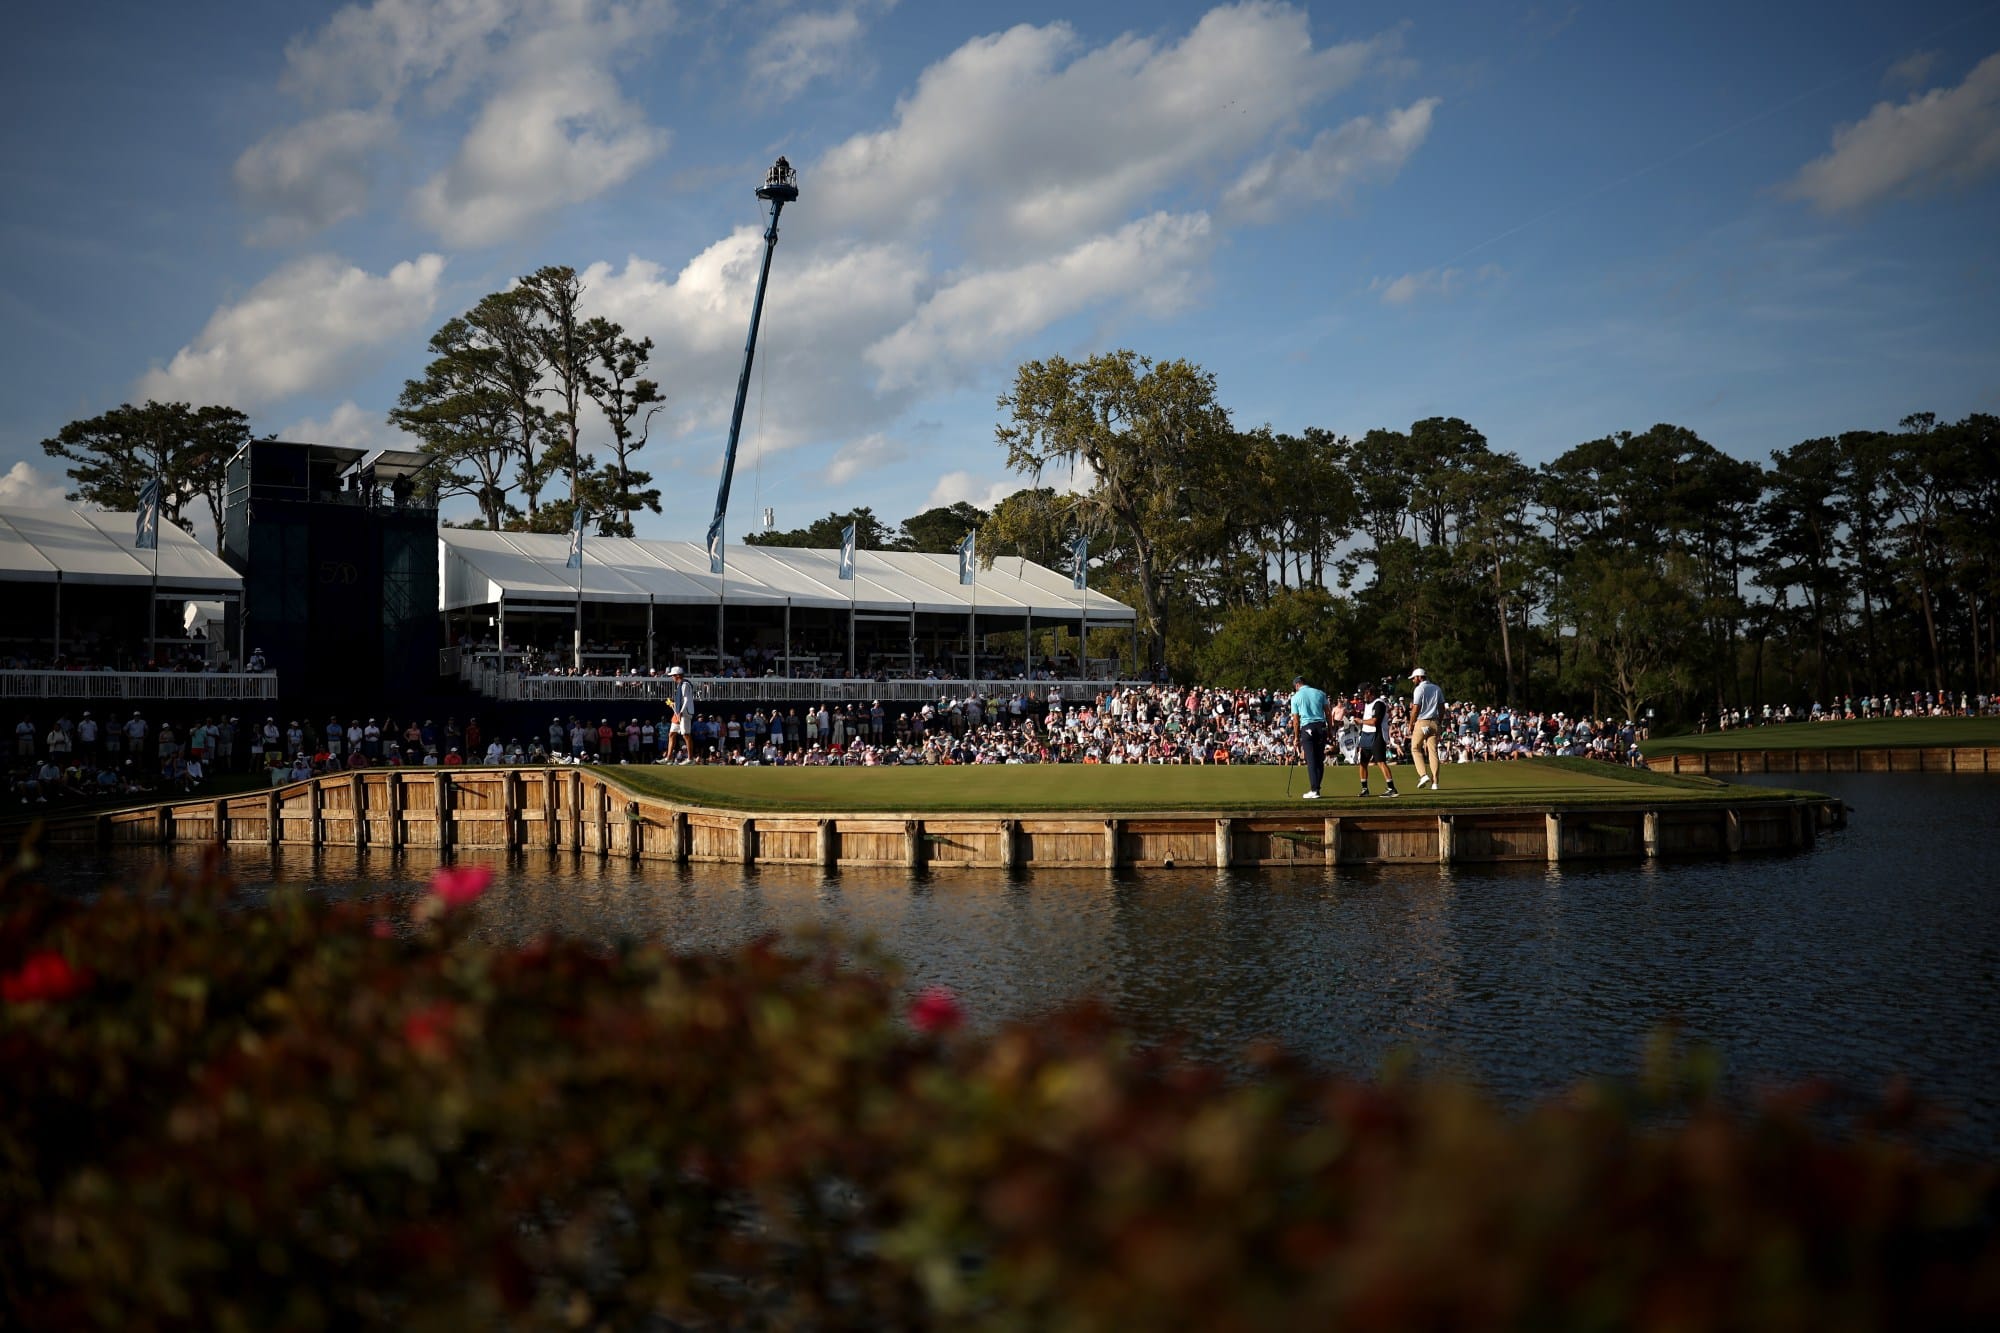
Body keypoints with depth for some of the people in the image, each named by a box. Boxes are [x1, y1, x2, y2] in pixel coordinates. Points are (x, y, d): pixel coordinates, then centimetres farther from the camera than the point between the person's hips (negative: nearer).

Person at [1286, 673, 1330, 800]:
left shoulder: (1296, 697, 3)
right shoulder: (1320, 693, 8)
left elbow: (1296, 720, 4)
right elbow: (1328, 713, 6)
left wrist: (1296, 737, 11)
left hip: (1307, 728, -3)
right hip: (1321, 727, 3)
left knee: (1311, 761, -3)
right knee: (1320, 760, 10)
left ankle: (1314, 790, -9)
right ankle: (1316, 788, 12)